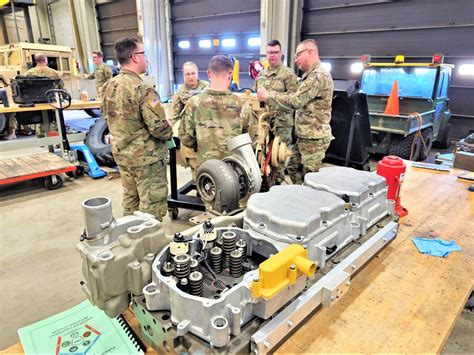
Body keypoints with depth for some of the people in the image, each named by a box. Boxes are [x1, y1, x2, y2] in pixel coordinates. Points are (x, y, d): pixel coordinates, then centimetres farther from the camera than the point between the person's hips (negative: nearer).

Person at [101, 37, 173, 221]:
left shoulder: (109, 86, 4)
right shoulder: (143, 89, -22)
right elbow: (158, 128, -24)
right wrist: (169, 131, -3)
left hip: (121, 152, 9)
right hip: (146, 156, -8)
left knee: (130, 198, 22)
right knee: (152, 204, 4)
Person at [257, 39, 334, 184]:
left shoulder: (319, 75, -18)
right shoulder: (310, 74, 17)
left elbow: (296, 100, -24)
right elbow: (298, 99, 14)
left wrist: (268, 96, -16)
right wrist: (271, 96, 3)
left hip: (314, 137, -10)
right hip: (304, 136, 10)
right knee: (294, 168, 19)